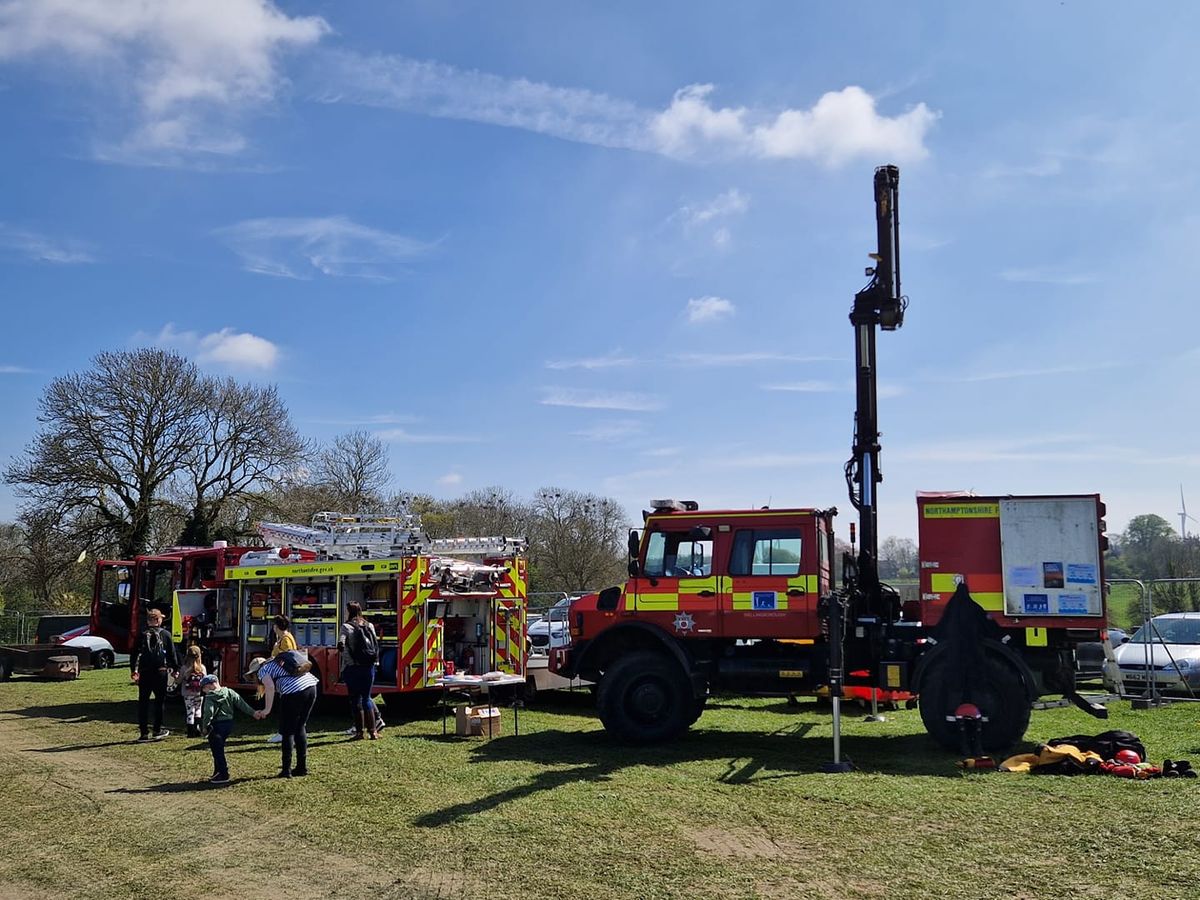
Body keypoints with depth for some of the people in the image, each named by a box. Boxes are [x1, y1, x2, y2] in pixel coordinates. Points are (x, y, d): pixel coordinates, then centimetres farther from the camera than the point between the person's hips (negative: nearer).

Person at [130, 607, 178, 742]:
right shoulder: (165, 634, -1)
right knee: (159, 701, 10)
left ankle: (143, 732, 6)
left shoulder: (142, 635, 2)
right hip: (161, 672, -1)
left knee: (143, 702, 7)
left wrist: (134, 670, 9)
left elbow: (134, 654, 2)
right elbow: (172, 654, 0)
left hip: (144, 673, 1)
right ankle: (157, 730, 10)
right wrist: (175, 668, 9)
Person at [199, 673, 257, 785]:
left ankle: (224, 776, 1)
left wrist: (205, 727, -12)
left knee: (217, 751, 0)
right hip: (229, 724, 8)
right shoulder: (229, 692, 7)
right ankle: (217, 773, 27)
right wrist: (253, 713, 7)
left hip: (216, 726, -8)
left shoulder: (210, 697, -12)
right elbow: (241, 704, 5)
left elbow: (208, 713, -23)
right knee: (219, 749, 20)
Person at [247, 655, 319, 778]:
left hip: (294, 691, -8)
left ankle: (286, 770, 9)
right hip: (311, 686, 8)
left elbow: (270, 687, -10)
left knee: (288, 731, 8)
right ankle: (302, 767, 24)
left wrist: (267, 710, -6)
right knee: (300, 728, 21)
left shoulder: (263, 670, 10)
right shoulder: (276, 662, 35)